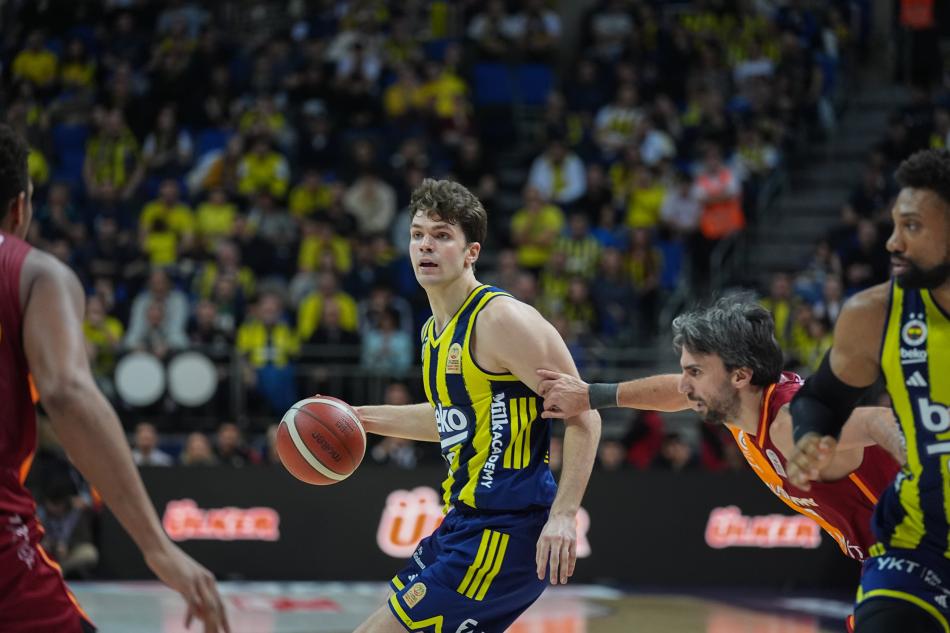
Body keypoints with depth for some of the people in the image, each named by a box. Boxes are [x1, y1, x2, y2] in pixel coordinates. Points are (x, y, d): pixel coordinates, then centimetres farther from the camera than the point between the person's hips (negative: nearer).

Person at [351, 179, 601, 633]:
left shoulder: (502, 319, -15)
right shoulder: (434, 331, 13)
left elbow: (582, 417, -18)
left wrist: (563, 515, -28)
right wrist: (361, 418, 24)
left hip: (505, 533, -10)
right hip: (464, 524, 10)